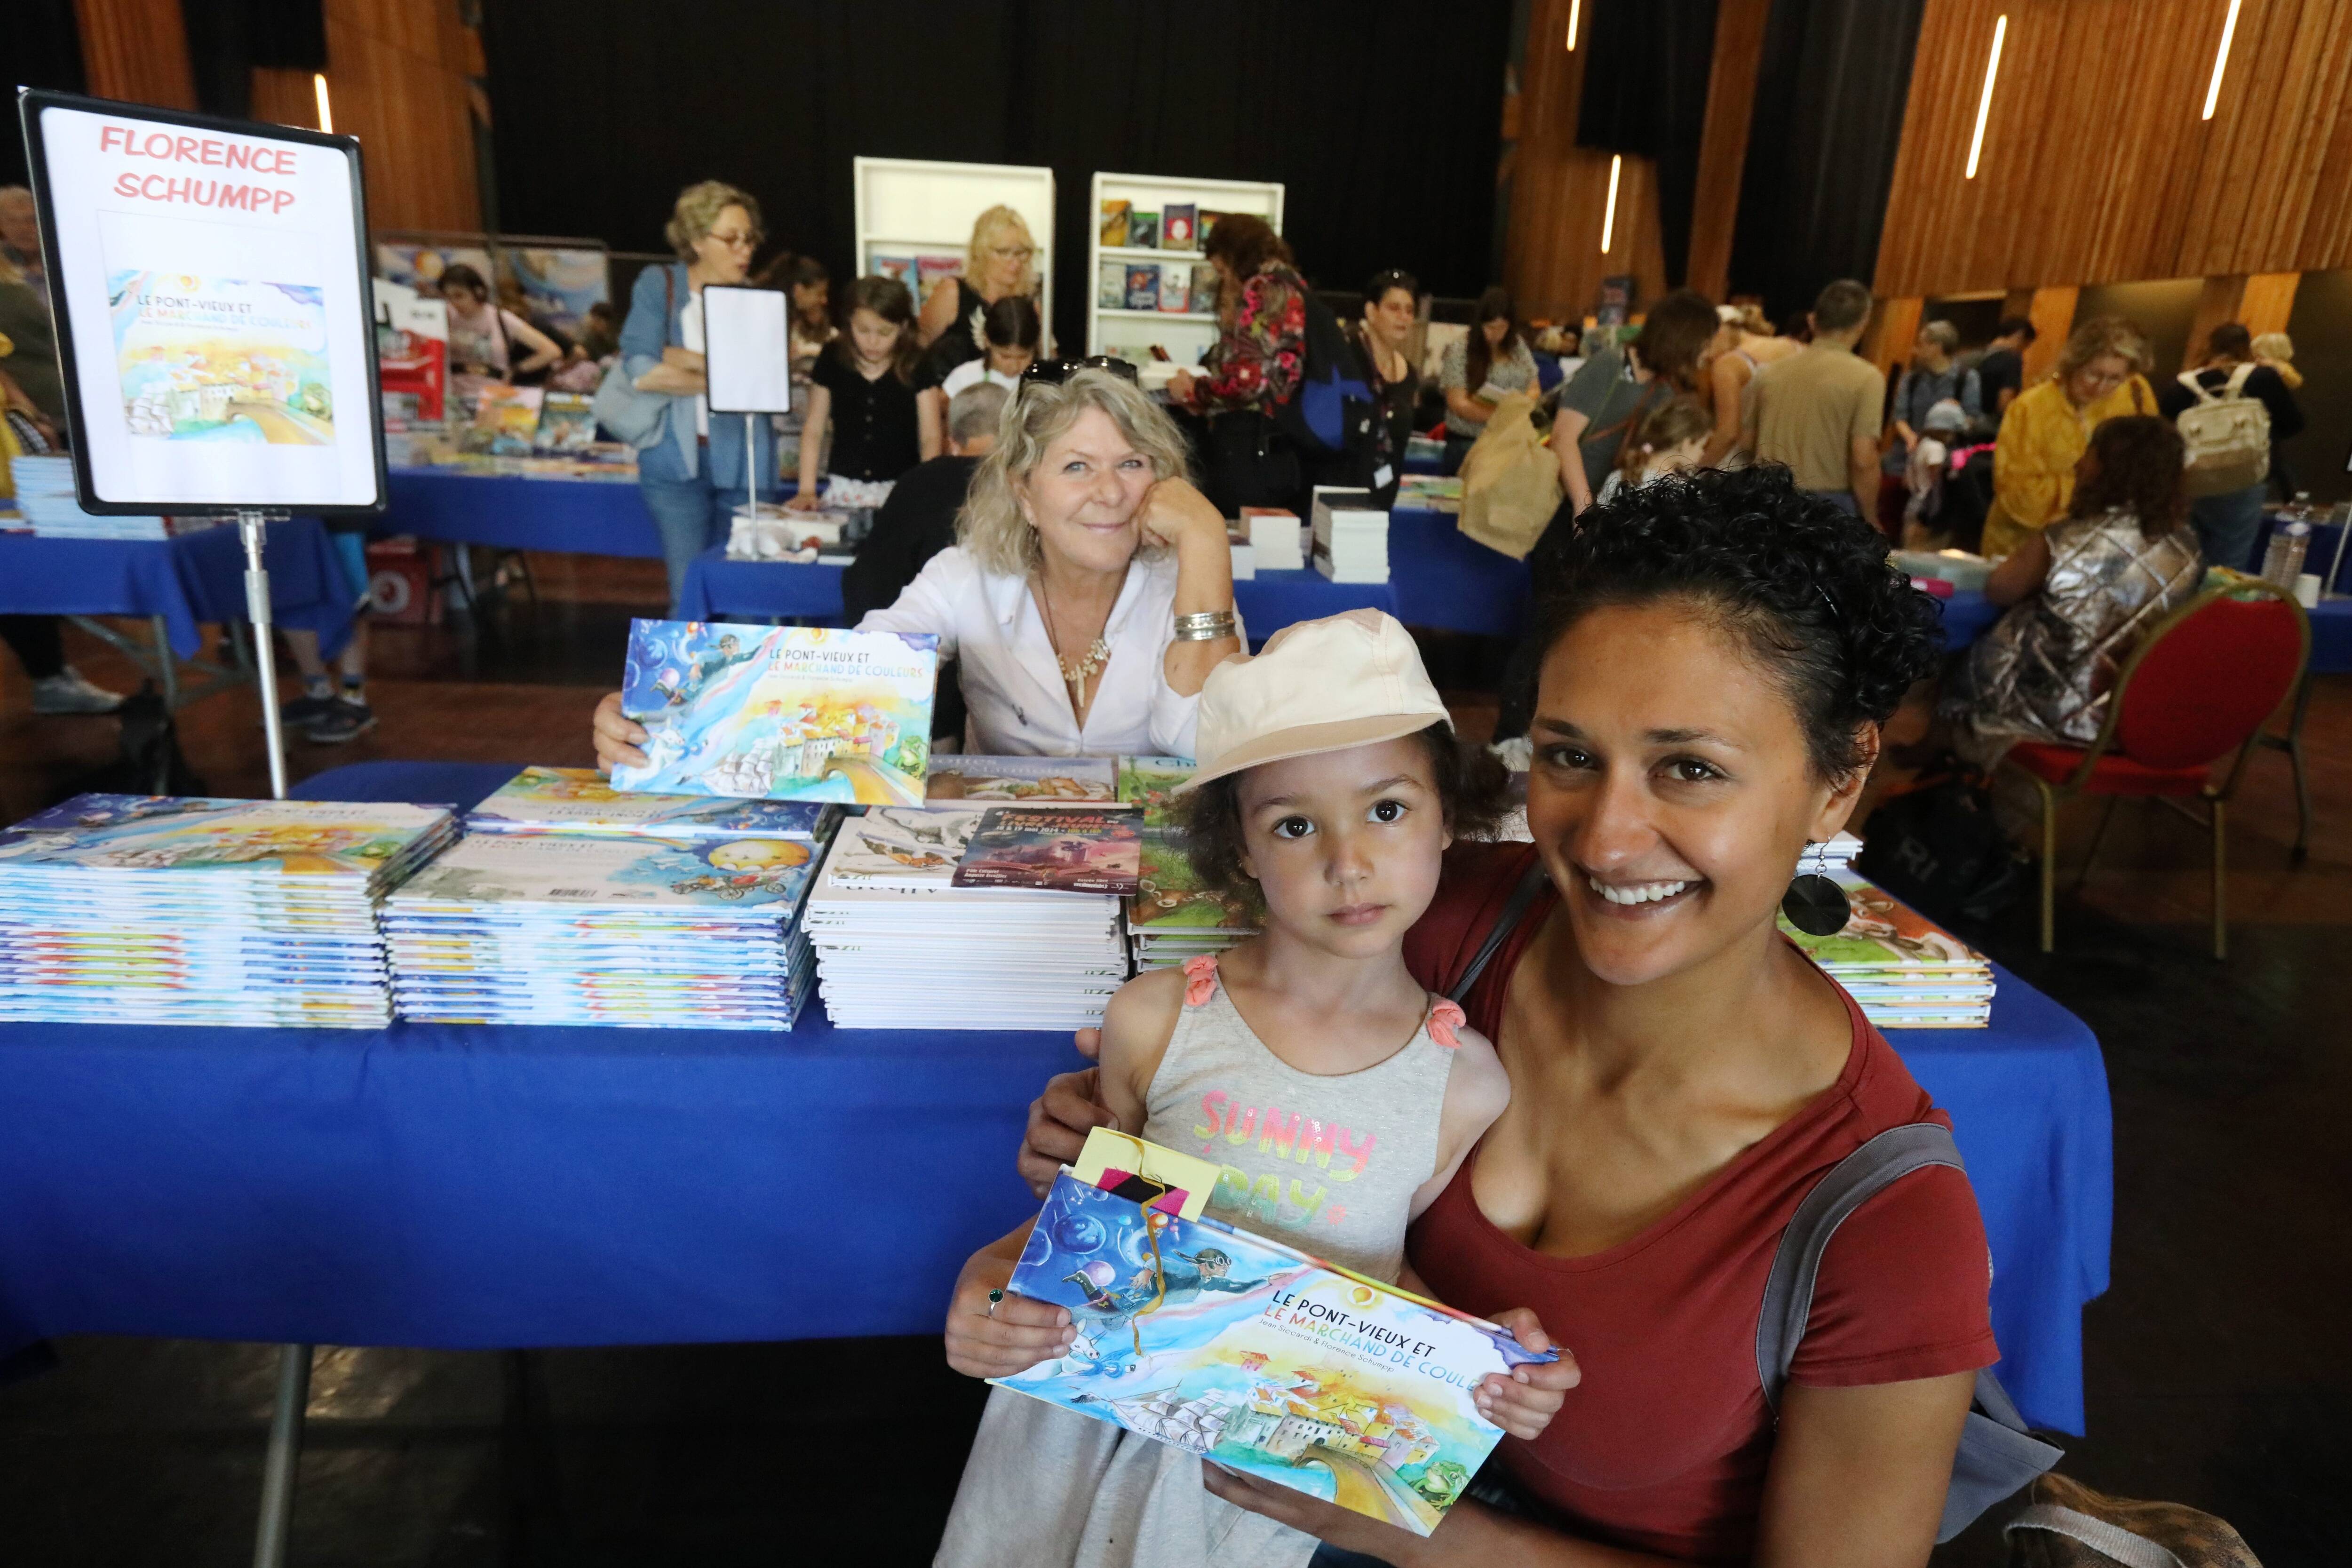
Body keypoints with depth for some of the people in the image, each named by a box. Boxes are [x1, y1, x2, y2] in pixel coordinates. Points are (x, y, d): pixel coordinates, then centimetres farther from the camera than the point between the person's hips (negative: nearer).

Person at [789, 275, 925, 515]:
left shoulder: (916, 368, 0)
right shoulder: (832, 361, 5)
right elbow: (814, 429, 10)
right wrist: (807, 490, -1)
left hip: (901, 492, -2)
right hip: (843, 490, 2)